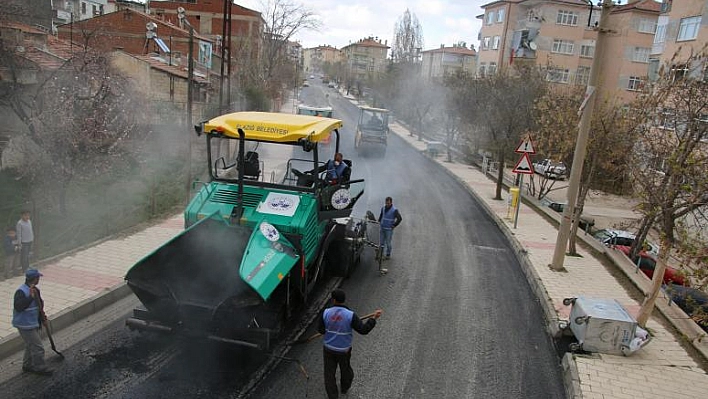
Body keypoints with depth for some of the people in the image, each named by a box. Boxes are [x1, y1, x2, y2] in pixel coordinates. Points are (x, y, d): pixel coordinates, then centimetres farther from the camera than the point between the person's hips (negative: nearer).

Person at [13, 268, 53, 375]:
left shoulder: (35, 290, 5)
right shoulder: (21, 292, -24)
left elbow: (39, 305, 18)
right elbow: (18, 307, -36)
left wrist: (42, 316, 12)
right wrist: (30, 297, -41)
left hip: (33, 323, 10)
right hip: (25, 325, -10)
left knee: (30, 346, 23)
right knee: (38, 347, -2)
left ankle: (27, 365, 38)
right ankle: (40, 368, 12)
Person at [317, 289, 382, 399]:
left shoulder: (326, 312, -16)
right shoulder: (350, 315, -23)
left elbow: (320, 330, -4)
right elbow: (363, 330, -19)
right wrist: (374, 318, -12)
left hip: (328, 349, 0)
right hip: (344, 350, 0)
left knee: (329, 373, 15)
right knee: (345, 369, 27)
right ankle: (345, 388, 51)